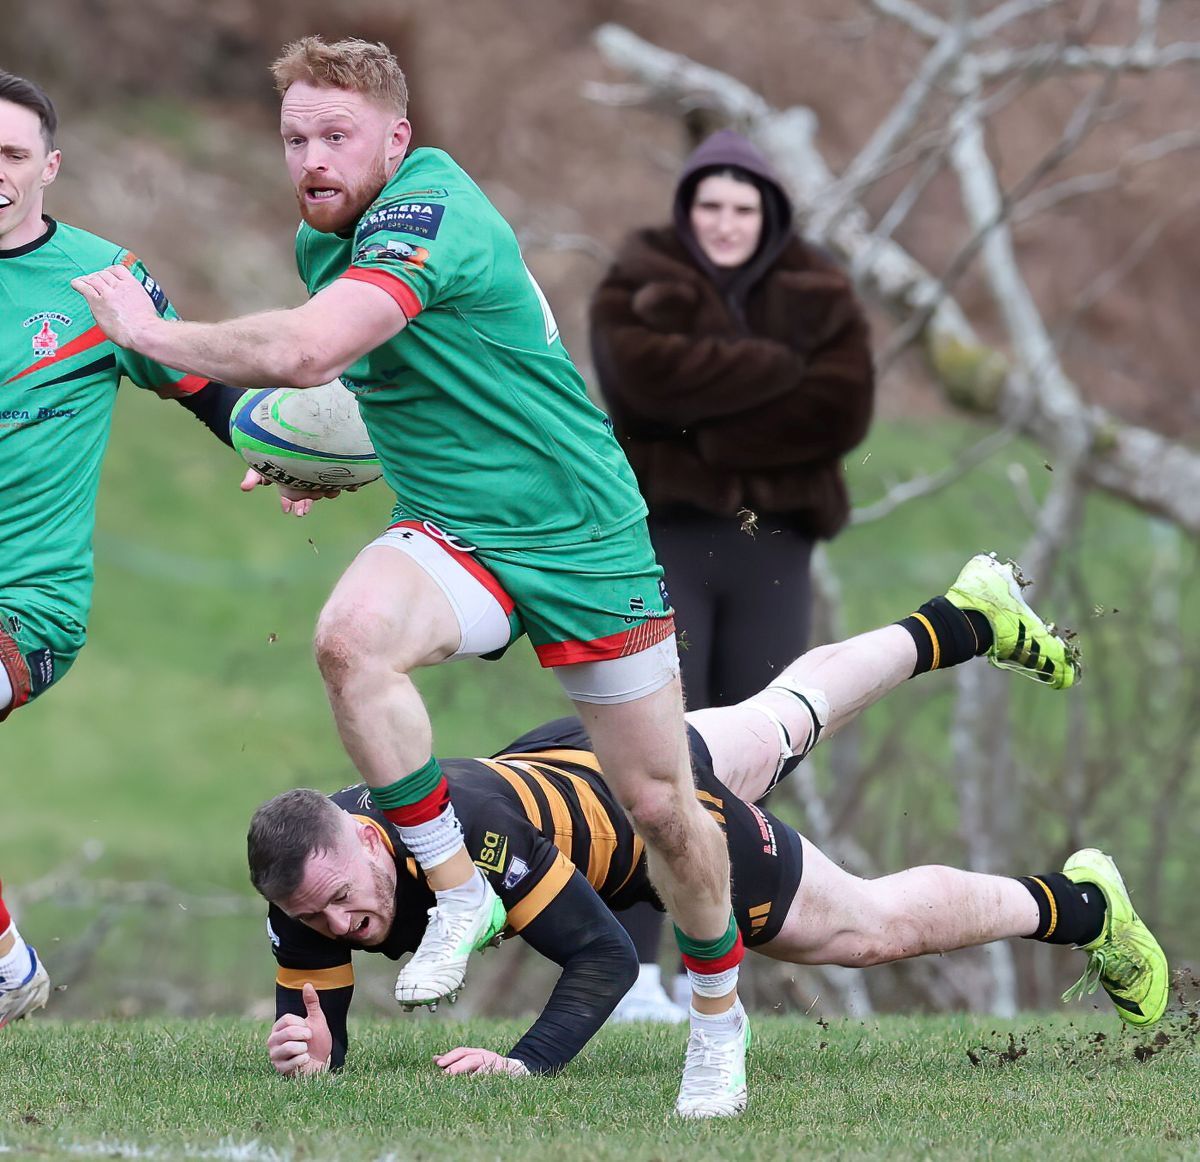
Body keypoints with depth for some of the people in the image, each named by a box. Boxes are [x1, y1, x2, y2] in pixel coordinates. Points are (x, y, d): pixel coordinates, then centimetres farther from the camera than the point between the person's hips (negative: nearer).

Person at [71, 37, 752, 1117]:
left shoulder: (428, 215, -24)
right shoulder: (323, 238, 3)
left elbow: (302, 351, -39)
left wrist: (147, 330, -25)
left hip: (583, 538, -6)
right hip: (451, 532, 6)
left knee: (661, 807, 4)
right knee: (350, 636, -30)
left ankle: (720, 1008, 30)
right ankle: (457, 893, -14)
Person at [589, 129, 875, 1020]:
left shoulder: (820, 298, 9)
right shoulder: (637, 287, 5)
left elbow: (844, 411, -7)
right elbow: (651, 375, -16)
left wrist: (707, 436, -12)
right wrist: (782, 370, -13)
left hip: (770, 545, 3)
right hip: (664, 537, -3)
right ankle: (634, 972, -16)